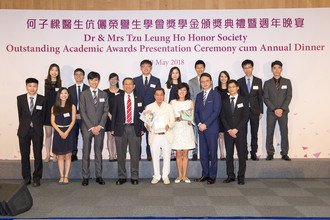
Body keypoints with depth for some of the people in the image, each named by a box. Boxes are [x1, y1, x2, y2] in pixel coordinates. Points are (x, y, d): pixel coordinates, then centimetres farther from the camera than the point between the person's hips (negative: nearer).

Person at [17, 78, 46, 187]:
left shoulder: (42, 99, -1)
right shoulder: (20, 98, 3)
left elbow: (43, 115, 5)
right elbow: (20, 114, 8)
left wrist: (37, 126, 5)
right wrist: (24, 125, 8)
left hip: (37, 130, -1)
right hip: (24, 130, 1)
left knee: (38, 155, 2)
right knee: (24, 155, 6)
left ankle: (37, 178, 12)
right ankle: (26, 177, 18)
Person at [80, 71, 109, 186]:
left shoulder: (104, 94, 9)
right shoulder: (84, 94, 2)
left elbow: (106, 111, 5)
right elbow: (83, 112, -3)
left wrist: (100, 126, -7)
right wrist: (91, 127, -10)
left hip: (100, 127, 2)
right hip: (87, 128, -1)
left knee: (99, 152, 6)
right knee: (86, 153, 2)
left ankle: (99, 176, 13)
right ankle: (85, 177, 10)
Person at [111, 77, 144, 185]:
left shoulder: (139, 98, 8)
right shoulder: (118, 98, 6)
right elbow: (114, 114, 5)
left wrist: (142, 129, 1)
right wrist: (113, 129, 0)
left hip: (134, 129, 0)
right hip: (121, 128, 0)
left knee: (135, 155, 4)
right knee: (121, 154, 6)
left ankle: (134, 177, 15)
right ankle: (122, 177, 18)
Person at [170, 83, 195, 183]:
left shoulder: (190, 102, 7)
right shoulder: (173, 102, 6)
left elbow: (192, 116, 8)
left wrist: (190, 121, -12)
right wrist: (176, 119, -13)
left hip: (187, 129, 0)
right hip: (177, 129, 0)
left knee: (185, 153, 2)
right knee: (178, 153, 1)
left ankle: (184, 175, 9)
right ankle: (180, 175, 10)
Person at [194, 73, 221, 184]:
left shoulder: (216, 95, -3)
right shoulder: (199, 96, 15)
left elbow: (216, 111, -11)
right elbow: (196, 111, 11)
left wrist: (205, 124, -14)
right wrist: (199, 124, -6)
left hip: (212, 128, -5)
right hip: (201, 129, 5)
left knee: (213, 153, 1)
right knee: (203, 153, 9)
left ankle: (212, 176, 11)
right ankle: (205, 174, 20)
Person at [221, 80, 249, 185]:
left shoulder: (243, 101, 4)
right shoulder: (225, 102, 11)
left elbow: (246, 117, -3)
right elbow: (223, 117, 6)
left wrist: (236, 129, -11)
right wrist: (229, 130, -6)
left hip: (240, 132, -2)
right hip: (228, 132, 2)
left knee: (242, 155, 0)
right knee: (229, 155, 4)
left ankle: (241, 176, 9)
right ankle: (230, 176, 13)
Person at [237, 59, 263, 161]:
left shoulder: (258, 81, 6)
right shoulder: (239, 81, 5)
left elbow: (260, 97, 6)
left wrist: (261, 111, 1)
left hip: (255, 111, 1)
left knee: (254, 133, 5)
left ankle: (253, 153, 13)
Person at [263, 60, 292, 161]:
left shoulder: (287, 82, 5)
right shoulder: (267, 83, 5)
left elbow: (289, 97, -1)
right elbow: (265, 98, -1)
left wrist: (282, 109, -12)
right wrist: (274, 109, -12)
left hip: (283, 111, 0)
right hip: (271, 112, 0)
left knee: (284, 132, 3)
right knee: (269, 133, 2)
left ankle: (284, 153, 12)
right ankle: (270, 153, 10)